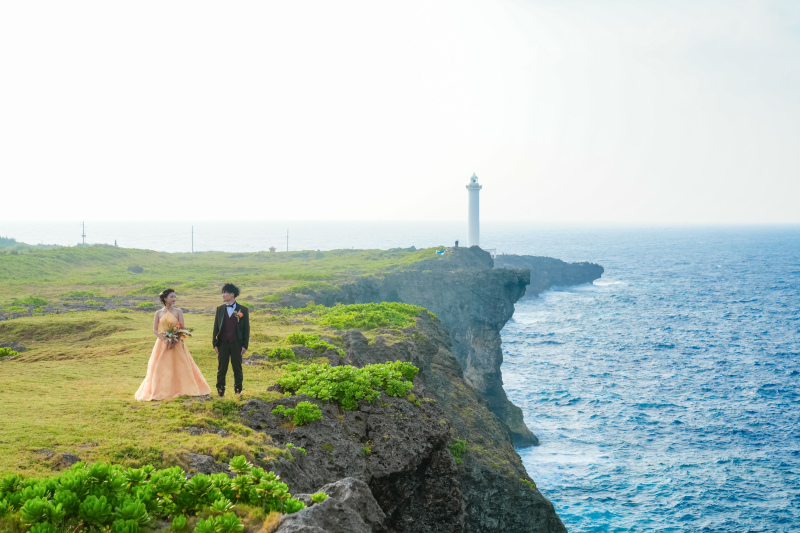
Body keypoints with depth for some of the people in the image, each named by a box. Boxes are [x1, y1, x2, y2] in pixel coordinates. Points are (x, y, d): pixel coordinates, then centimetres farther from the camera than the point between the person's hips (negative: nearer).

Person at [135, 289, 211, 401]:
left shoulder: (178, 312, 0)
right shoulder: (159, 313, 2)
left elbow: (182, 329, -4)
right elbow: (155, 330, 0)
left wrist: (174, 341, -16)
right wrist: (165, 340, -14)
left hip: (176, 344, 0)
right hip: (162, 344, 0)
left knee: (180, 367, 0)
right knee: (160, 368, 0)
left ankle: (181, 390, 8)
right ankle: (161, 391, 6)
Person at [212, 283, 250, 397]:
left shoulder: (243, 310, 1)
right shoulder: (220, 309, 8)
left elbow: (246, 328, 1)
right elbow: (216, 327, 9)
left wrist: (245, 345, -5)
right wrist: (215, 343, 1)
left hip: (236, 344, -2)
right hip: (223, 344, 2)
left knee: (237, 368, 5)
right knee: (221, 368, 6)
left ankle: (238, 390, 15)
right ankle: (220, 390, 14)